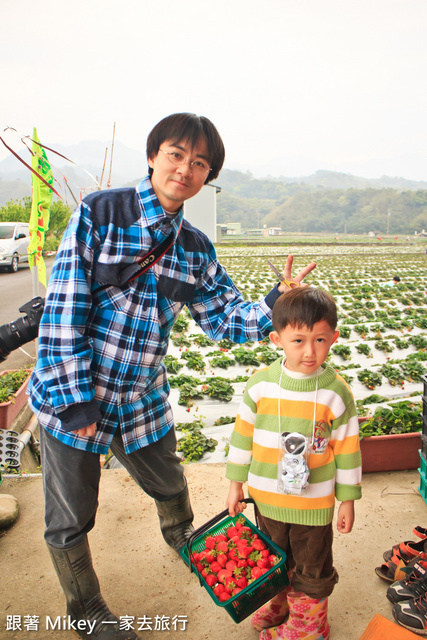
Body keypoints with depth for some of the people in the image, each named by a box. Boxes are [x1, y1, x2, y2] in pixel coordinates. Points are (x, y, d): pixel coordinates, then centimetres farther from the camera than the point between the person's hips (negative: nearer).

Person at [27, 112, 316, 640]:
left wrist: (275, 305, -18)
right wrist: (75, 398, -17)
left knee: (171, 488, 25)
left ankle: (185, 543, 61)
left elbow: (225, 319, 1)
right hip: (69, 393, -3)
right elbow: (63, 308, -16)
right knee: (70, 520, 13)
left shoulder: (196, 250, 1)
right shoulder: (97, 213, -13)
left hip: (143, 402, 4)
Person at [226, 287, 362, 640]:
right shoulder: (260, 383, -14)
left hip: (315, 503, -2)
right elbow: (243, 434, -3)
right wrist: (236, 484, 4)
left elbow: (347, 449, -7)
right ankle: (283, 602, 54)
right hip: (267, 497, 3)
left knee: (312, 571, 19)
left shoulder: (336, 392, -17)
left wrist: (348, 500, 0)